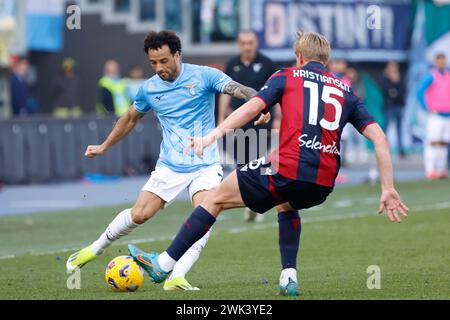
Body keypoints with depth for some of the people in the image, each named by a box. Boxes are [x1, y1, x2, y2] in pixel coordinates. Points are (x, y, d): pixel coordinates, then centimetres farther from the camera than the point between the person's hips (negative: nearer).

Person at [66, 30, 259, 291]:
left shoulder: (203, 76, -8)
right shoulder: (149, 89, 3)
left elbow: (237, 89, -21)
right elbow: (131, 119, 21)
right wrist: (104, 147, 27)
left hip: (206, 166, -2)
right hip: (170, 166, 2)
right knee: (140, 214, -5)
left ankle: (177, 277, -25)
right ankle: (96, 249, 19)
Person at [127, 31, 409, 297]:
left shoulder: (287, 77, 13)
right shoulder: (346, 91, 22)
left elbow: (252, 107, -4)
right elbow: (379, 137, 13)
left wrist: (213, 135, -11)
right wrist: (388, 190, 12)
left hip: (288, 171, -4)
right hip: (324, 185, 4)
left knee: (216, 198, 14)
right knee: (286, 204, 39)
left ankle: (164, 265, 17)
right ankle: (289, 277, 26)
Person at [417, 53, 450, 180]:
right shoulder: (431, 77, -4)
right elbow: (420, 92, -9)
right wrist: (428, 109, -11)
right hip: (436, 116, -6)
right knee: (433, 143, -12)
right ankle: (430, 170, -14)